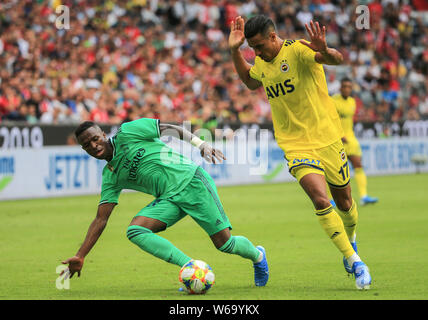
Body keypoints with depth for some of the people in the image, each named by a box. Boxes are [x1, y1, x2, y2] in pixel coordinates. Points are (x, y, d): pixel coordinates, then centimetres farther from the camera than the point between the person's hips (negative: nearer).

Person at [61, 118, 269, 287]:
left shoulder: (127, 133, -5)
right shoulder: (110, 177, 8)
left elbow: (171, 129, 2)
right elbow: (101, 219, 7)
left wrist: (200, 144, -9)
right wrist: (80, 257, 2)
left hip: (191, 181, -5)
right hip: (168, 198, 5)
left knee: (224, 244, -8)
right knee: (135, 231, -20)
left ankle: (257, 256, 28)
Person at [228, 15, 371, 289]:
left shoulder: (297, 50, -14)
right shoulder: (262, 64, 6)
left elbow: (338, 59, -31)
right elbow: (250, 81, 31)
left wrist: (324, 52, -54)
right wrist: (235, 51, 15)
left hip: (326, 138, -3)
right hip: (296, 146, 3)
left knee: (344, 202, 12)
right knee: (320, 200, -19)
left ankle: (351, 240, 45)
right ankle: (355, 263, -13)